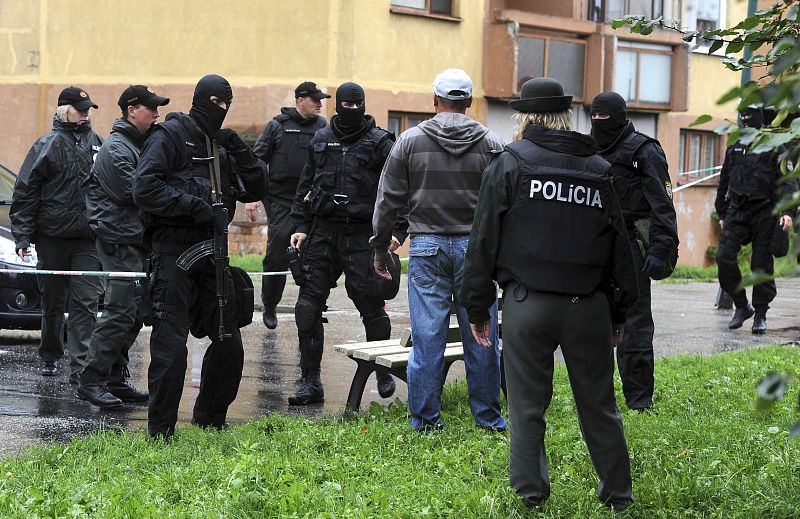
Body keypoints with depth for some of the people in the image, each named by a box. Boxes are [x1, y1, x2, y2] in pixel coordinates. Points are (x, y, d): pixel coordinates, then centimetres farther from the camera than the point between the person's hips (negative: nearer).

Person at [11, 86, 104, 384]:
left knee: (86, 303, -7)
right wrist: (22, 236, -8)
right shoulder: (48, 145, 0)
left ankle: (80, 366, -8)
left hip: (89, 237, 2)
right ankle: (50, 357, 26)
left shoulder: (97, 144, 9)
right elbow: (25, 192, -1)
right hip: (52, 237, -2)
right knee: (53, 301, 10)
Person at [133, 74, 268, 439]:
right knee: (171, 345, -9)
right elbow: (144, 190, -15)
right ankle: (160, 430, -3)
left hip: (211, 251, 8)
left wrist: (240, 153, 2)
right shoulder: (170, 136, -5)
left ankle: (210, 419, 27)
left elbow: (256, 190, 16)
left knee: (229, 342, 12)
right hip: (174, 250, -7)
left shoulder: (222, 144, 17)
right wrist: (192, 205, -19)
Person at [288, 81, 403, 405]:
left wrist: (398, 231, -11)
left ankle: (383, 374, 19)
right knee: (308, 306, -1)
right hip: (323, 231, 4)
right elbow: (306, 185, 19)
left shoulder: (379, 143, -1)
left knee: (371, 305, -1)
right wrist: (301, 226, 11)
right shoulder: (320, 140, 12)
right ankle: (311, 382, 5)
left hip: (362, 235, -4)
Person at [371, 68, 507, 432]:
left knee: (427, 337, 2)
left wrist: (380, 247, 12)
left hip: (427, 247, 0)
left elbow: (389, 199, 4)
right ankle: (488, 416, 13)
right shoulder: (491, 143, 3)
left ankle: (425, 418, 6)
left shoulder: (410, 140, 2)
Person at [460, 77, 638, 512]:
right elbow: (619, 247, 12)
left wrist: (477, 307, 4)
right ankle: (617, 493, 17)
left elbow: (484, 240, -2)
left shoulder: (509, 164, 0)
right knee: (598, 405, 11)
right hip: (588, 307, 2)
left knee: (527, 405, 6)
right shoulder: (599, 171, 8)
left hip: (527, 305, -2)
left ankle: (531, 492, 8)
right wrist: (619, 312, 19)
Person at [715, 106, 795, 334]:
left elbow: (787, 179, -7)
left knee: (762, 264, -2)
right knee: (724, 257, -9)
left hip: (764, 211, -4)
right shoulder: (734, 147, 13)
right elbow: (724, 182, 22)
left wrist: (787, 211, -20)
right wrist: (722, 214, 20)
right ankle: (741, 306, 6)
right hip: (737, 211, 4)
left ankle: (760, 315, 9)